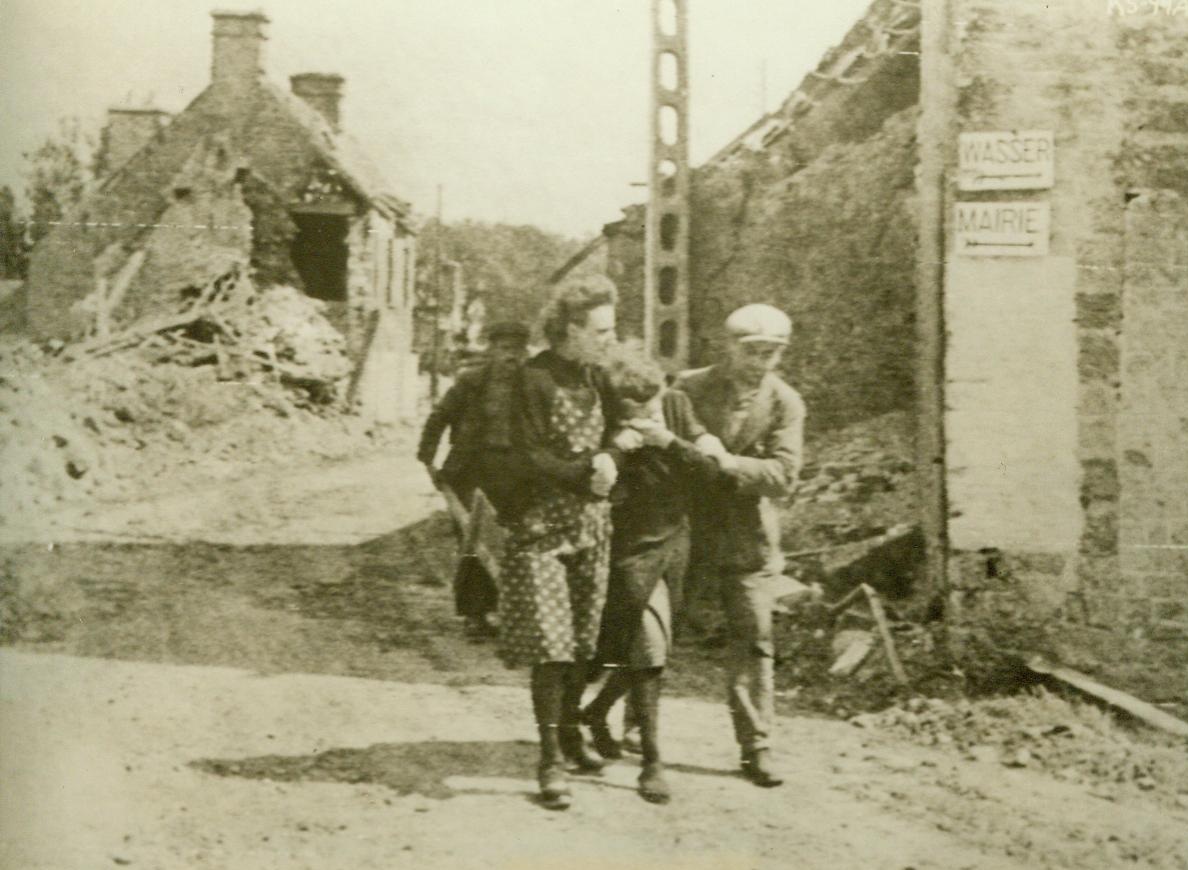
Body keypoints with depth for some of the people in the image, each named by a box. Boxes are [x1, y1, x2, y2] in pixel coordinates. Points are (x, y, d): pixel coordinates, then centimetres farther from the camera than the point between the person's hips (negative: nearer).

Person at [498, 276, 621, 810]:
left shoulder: (597, 378, 11)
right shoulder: (534, 378, -11)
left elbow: (611, 439, 14)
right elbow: (528, 457, -14)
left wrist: (609, 463, -8)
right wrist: (588, 471, -13)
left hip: (592, 526, 6)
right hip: (543, 526, -6)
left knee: (583, 640, 11)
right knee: (549, 642, -7)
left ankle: (570, 731, 28)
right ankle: (550, 760, 0)